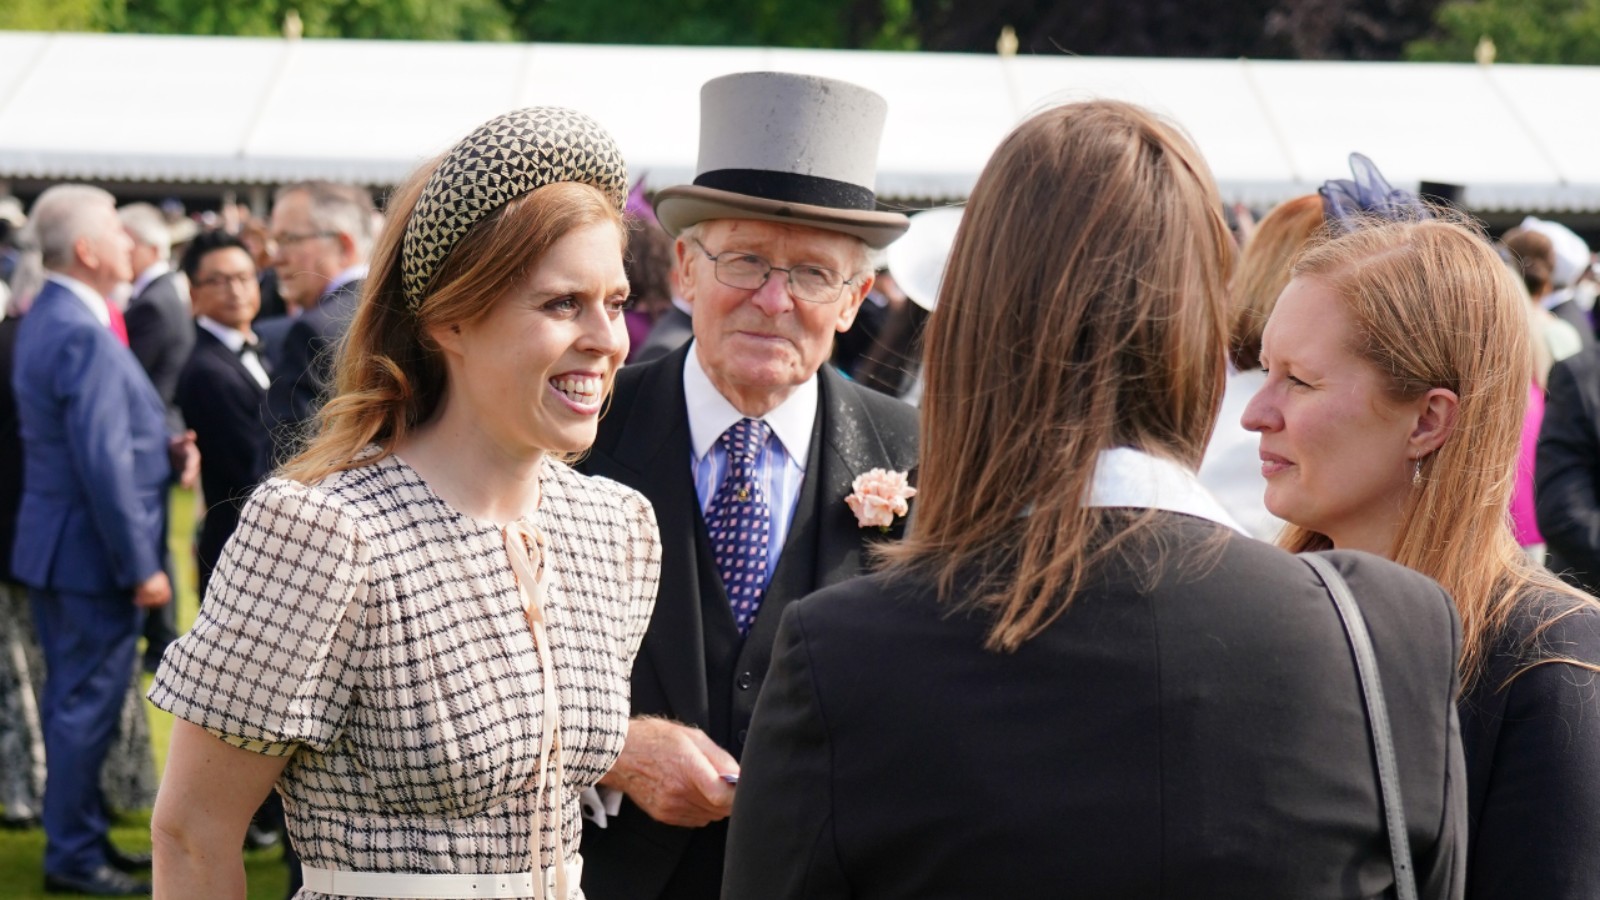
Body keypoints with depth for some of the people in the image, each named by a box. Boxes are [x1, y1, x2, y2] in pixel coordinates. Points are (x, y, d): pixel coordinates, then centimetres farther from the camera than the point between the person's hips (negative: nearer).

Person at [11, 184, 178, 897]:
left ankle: (81, 834, 30)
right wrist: (142, 566, -20)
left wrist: (160, 450, 5)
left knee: (73, 699, 18)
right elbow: (104, 466, -25)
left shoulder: (42, 319, 11)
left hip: (55, 545, 10)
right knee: (87, 703, 0)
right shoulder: (84, 336, -22)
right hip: (91, 553, -10)